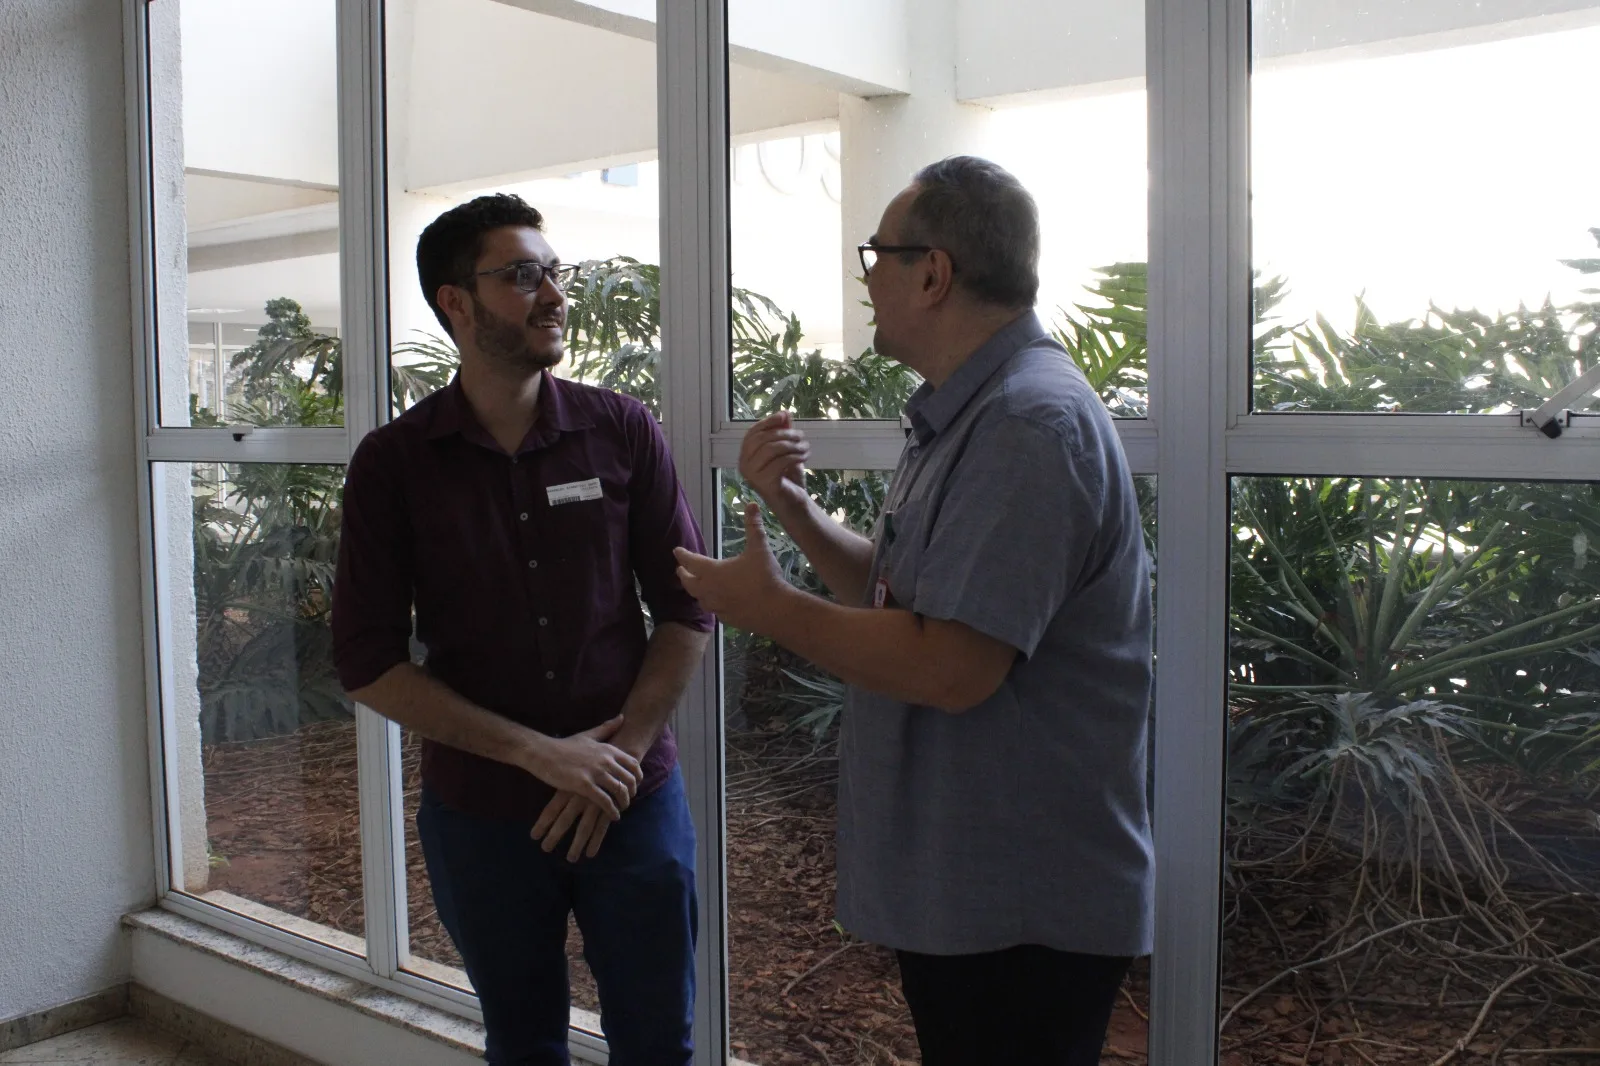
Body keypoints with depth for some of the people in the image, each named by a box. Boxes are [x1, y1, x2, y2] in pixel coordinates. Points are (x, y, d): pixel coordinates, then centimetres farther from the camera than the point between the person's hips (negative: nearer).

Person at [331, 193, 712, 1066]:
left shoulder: (623, 433, -3)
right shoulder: (393, 462, -5)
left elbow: (686, 610, -1)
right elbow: (368, 664, -7)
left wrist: (620, 756, -11)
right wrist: (539, 753, -14)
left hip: (634, 803, 0)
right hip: (479, 815, 0)